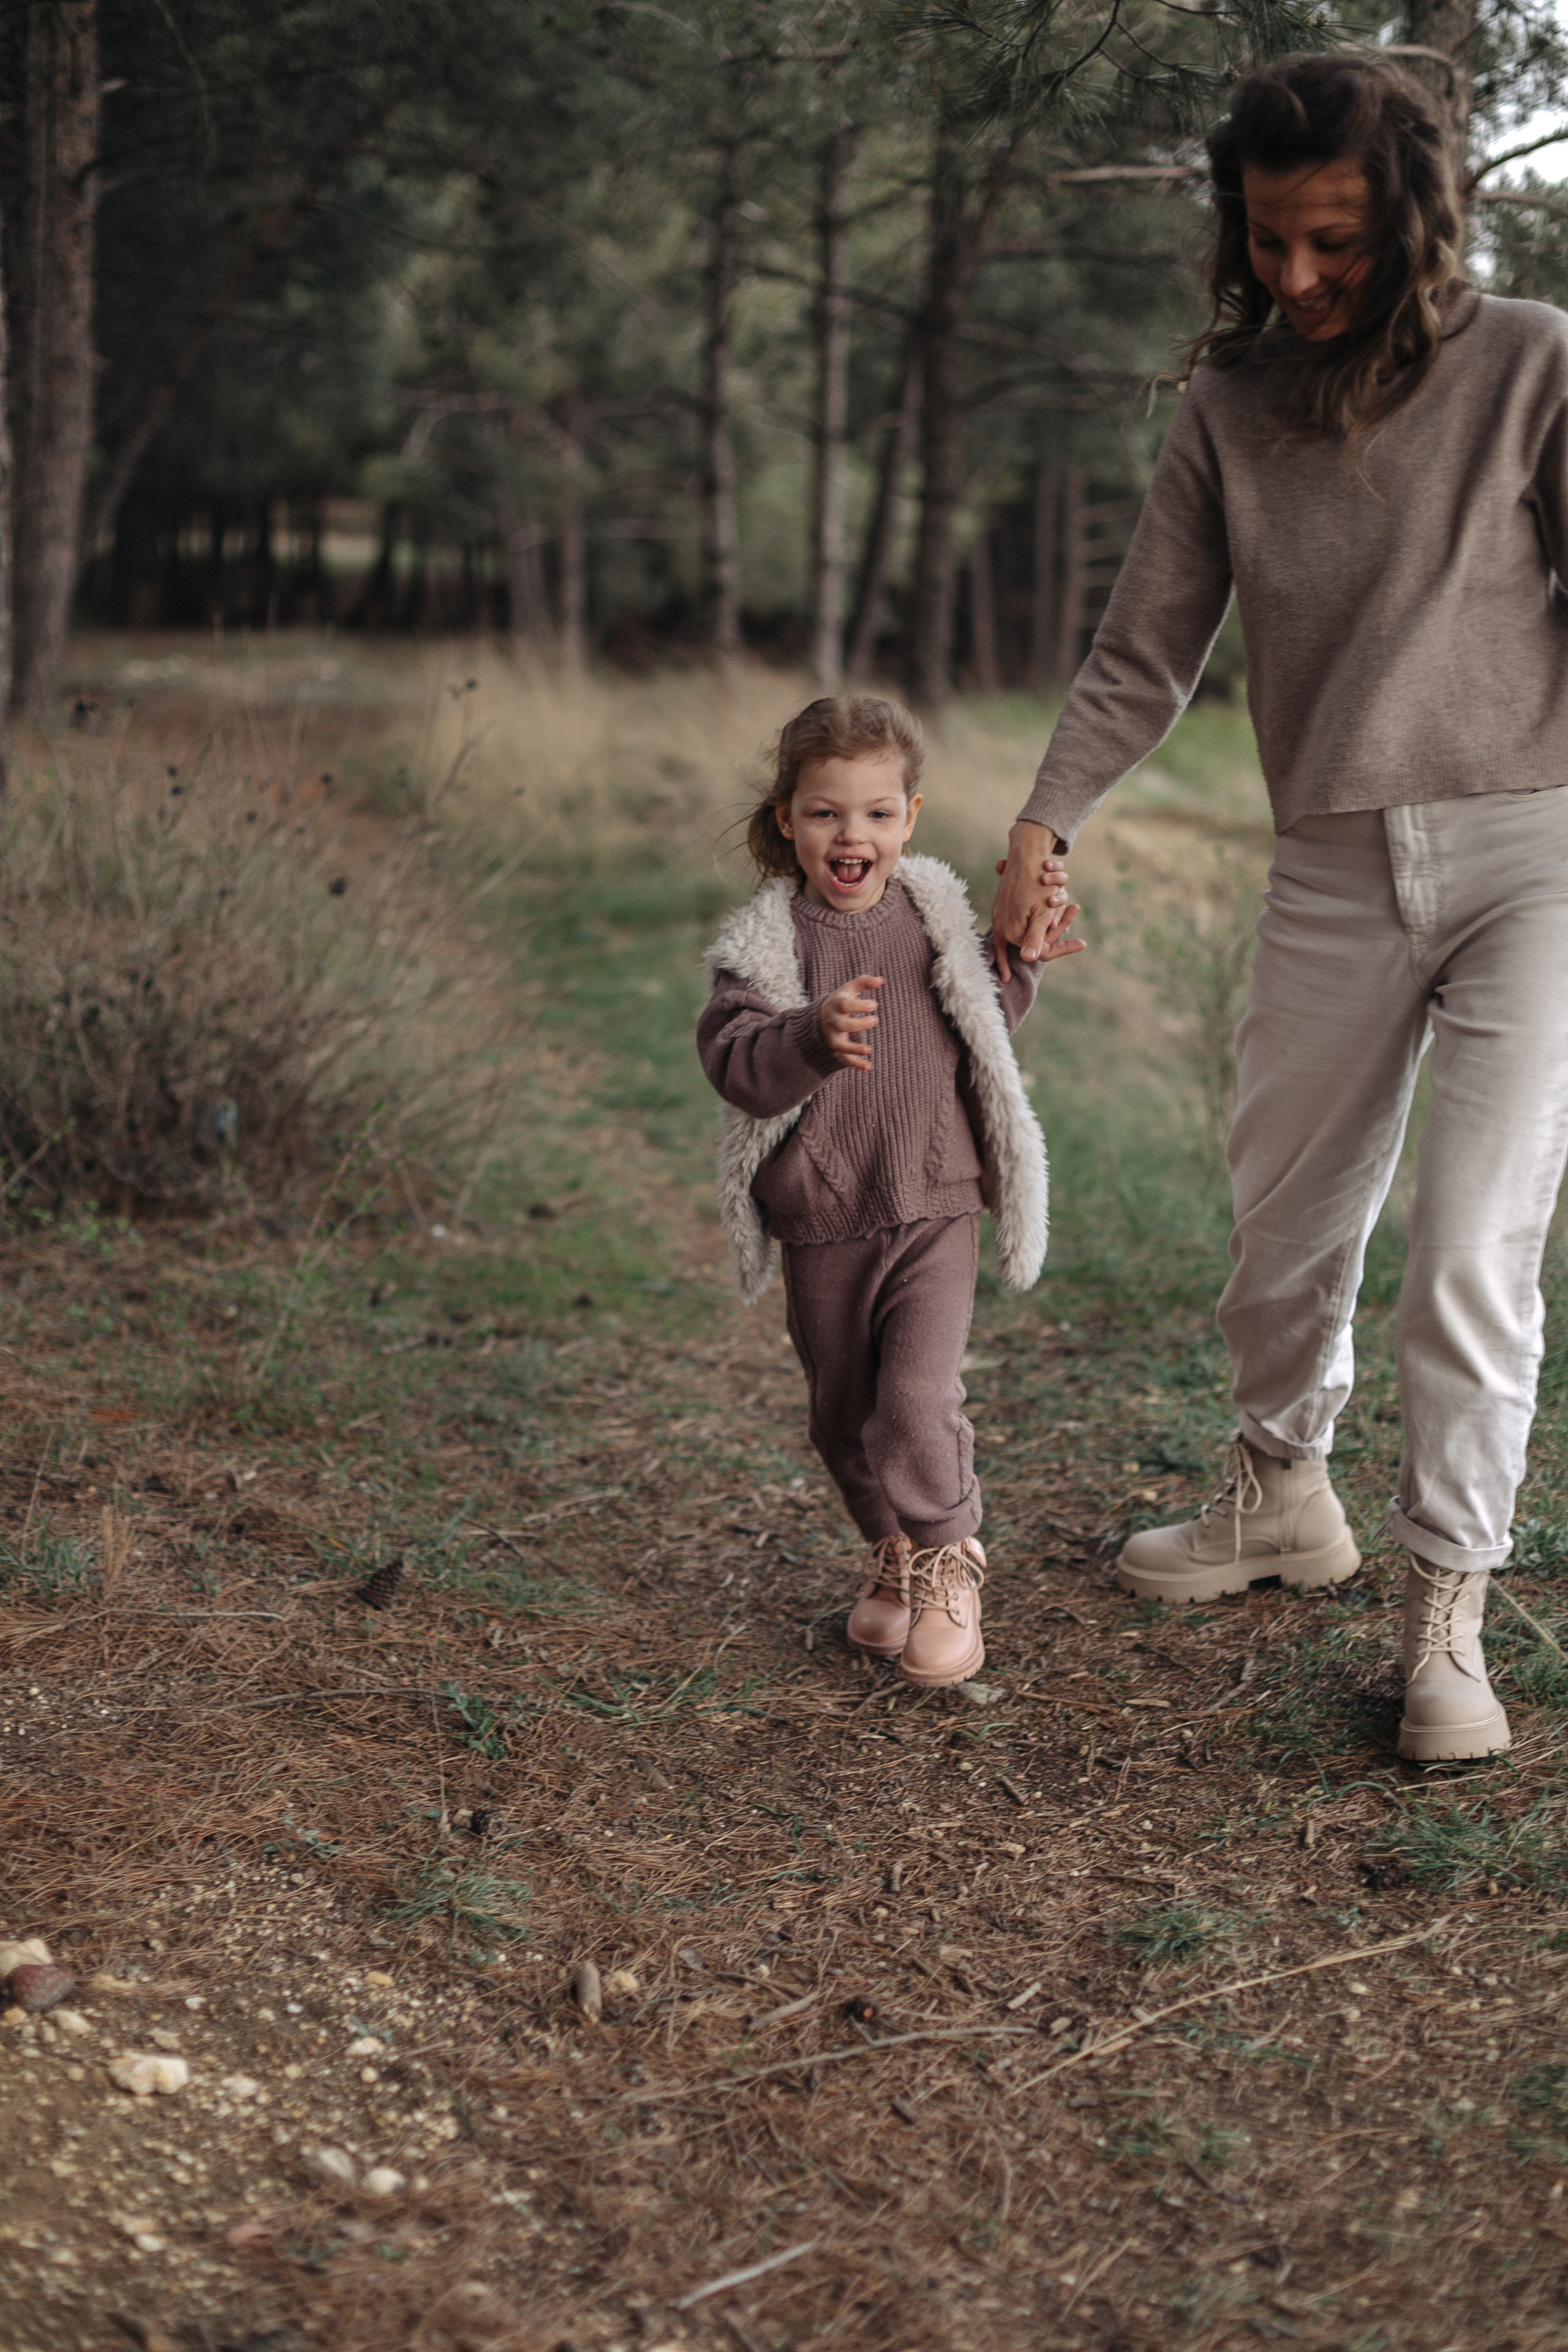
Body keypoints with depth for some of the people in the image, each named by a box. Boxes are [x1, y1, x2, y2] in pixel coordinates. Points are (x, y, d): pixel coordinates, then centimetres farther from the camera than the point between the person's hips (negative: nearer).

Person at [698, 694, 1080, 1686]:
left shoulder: (936, 914, 3)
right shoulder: (764, 944, -8)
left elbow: (980, 1032, 18)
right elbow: (736, 1064, -22)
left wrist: (1022, 958, 4)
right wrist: (814, 1037, -40)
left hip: (935, 1209, 0)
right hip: (822, 1225, 0)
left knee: (918, 1395, -15)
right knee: (845, 1409, 13)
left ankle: (946, 1565, 7)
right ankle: (894, 1551, 37)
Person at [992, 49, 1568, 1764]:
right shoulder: (1231, 404, 4)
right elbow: (1145, 651, 8)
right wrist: (1043, 823, -1)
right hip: (1334, 870, 4)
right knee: (1285, 1225, 12)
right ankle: (1281, 1496, 37)